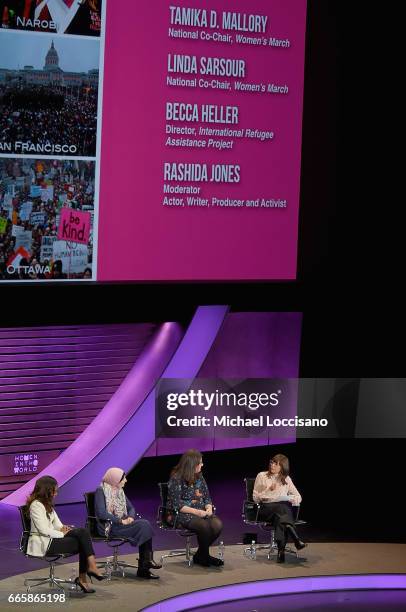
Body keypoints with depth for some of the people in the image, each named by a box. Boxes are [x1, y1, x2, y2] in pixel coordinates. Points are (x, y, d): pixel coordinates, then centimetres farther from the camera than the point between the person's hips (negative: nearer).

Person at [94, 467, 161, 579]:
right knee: (143, 526, -25)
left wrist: (130, 517, -5)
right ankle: (147, 561, -14)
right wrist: (121, 521, -22)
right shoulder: (101, 491, -8)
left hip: (121, 524, 8)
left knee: (145, 523, -22)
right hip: (109, 527, -8)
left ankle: (143, 568, -23)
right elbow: (101, 513, -20)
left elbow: (131, 508, 19)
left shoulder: (119, 491, 16)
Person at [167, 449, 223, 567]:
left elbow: (207, 497, 15)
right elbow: (176, 505, -15)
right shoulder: (176, 479, -9)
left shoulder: (199, 477, 11)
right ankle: (204, 556, -8)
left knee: (217, 524, -24)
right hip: (182, 514, -6)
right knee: (204, 526, -34)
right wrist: (196, 512, -22)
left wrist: (209, 508, -8)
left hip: (200, 512, 6)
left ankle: (200, 556, -5)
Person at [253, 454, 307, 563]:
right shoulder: (262, 476, 12)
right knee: (281, 508, -37)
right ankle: (296, 540, -50)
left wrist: (290, 498, -6)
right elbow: (255, 498, 7)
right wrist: (268, 490, -8)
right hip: (266, 508, -2)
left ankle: (281, 550, -47)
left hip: (284, 507, 2)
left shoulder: (286, 479, 19)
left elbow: (298, 497, 16)